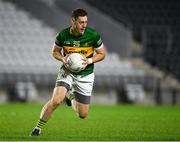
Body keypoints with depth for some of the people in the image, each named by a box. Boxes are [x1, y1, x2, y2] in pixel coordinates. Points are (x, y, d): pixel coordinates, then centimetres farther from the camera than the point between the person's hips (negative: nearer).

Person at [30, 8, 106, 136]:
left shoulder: (93, 35, -15)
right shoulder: (63, 35, -13)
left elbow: (102, 54, -2)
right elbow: (55, 52, 5)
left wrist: (89, 61, -19)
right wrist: (63, 59, -17)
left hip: (85, 75, 1)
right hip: (67, 71, -1)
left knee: (83, 115, 4)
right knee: (56, 101, -25)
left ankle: (71, 96, 37)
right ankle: (38, 128, -6)